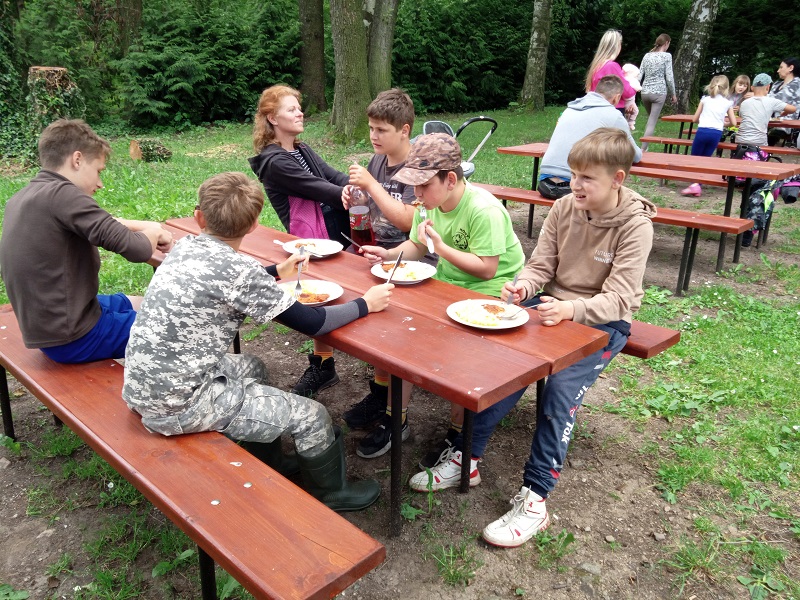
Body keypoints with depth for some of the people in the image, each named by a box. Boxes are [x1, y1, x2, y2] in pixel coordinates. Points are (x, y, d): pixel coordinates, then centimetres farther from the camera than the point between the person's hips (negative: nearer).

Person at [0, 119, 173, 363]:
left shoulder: (21, 199, 6)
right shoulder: (62, 194, -23)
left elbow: (98, 223, 18)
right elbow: (136, 249, -27)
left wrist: (148, 227, 5)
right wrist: (153, 234, -6)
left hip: (48, 324, 9)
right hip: (74, 339, -9)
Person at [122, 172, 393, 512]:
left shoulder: (185, 248, 2)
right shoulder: (239, 269, -22)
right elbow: (312, 324, -15)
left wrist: (276, 272, 32)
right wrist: (366, 304, -1)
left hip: (141, 388, 9)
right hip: (178, 407, -9)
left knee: (253, 368, 29)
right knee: (311, 416, 0)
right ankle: (330, 495, 28)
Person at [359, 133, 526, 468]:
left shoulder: (484, 210, -24)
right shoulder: (429, 204, 0)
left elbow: (486, 268, -24)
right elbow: (416, 246, 10)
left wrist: (440, 246, -29)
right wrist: (389, 254, -10)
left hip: (489, 292, -7)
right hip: (447, 283, 8)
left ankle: (457, 434, -4)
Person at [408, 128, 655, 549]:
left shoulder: (635, 225, -13)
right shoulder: (564, 208, 0)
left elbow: (617, 299, -18)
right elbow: (541, 265, 4)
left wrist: (571, 310, -37)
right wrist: (525, 283, -20)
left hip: (601, 322, -4)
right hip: (554, 306, 4)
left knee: (560, 388, -26)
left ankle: (534, 499, -17)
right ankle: (465, 458, -8)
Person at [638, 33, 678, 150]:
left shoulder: (647, 55, 9)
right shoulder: (667, 56, -5)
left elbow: (639, 76, 6)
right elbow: (669, 77, -6)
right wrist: (673, 94, 3)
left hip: (645, 92, 5)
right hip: (659, 92, -5)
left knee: (650, 119, 24)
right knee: (652, 123, -4)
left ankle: (644, 146, 22)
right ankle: (643, 150, -10)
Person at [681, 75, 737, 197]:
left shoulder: (705, 100, 11)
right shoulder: (728, 103, 12)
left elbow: (695, 119, 13)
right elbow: (733, 123, 13)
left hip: (702, 131, -2)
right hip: (716, 133, 2)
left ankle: (695, 184, -14)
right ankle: (697, 185, -6)